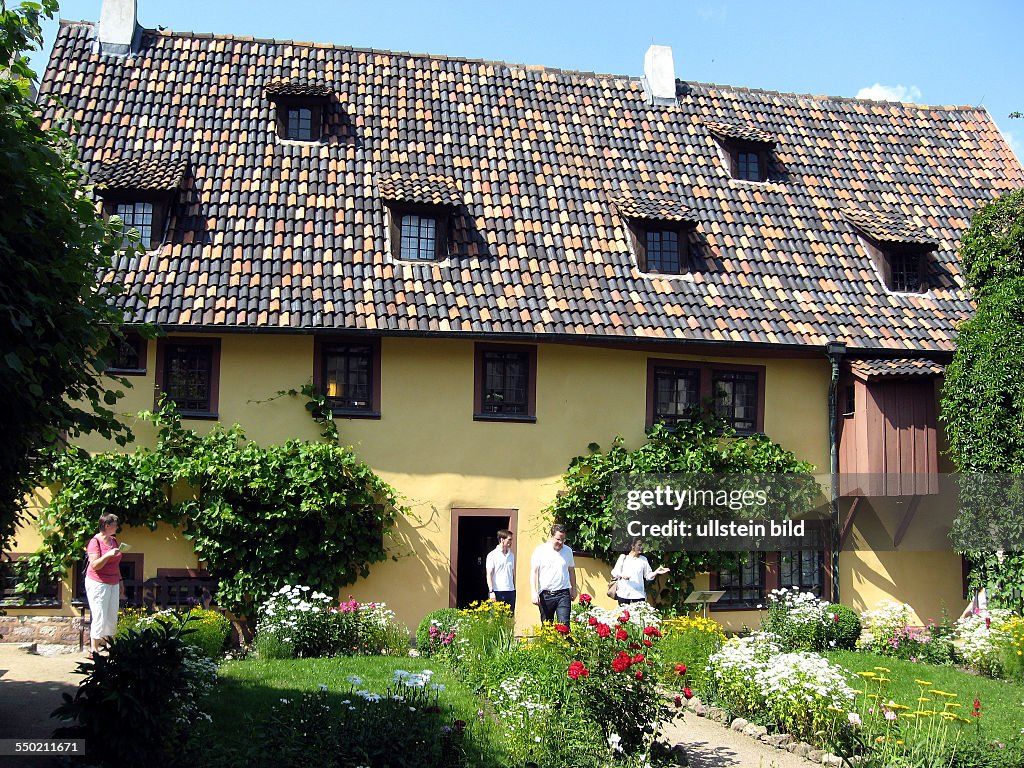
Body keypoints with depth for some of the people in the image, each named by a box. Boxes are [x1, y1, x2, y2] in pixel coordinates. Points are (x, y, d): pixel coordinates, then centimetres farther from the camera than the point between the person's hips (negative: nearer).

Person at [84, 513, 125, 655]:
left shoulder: (114, 540, 11)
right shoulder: (95, 541, -11)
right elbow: (95, 565, -18)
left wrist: (120, 582, 21)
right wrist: (108, 555, -30)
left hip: (113, 584, 7)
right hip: (98, 583, -7)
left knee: (112, 617, 6)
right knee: (99, 617, -6)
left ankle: (108, 642, 15)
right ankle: (94, 649, 1)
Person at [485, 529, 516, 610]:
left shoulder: (511, 555, 14)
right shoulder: (492, 555, -3)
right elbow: (489, 574, -8)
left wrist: (515, 589, 12)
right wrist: (491, 591, -15)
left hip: (510, 591, 5)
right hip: (498, 591, -5)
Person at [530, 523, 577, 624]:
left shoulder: (568, 551, 8)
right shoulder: (540, 550, -3)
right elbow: (533, 572, -4)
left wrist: (574, 589, 19)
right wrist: (534, 593, -13)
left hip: (563, 594, 1)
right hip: (545, 595, -1)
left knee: (564, 624, -11)